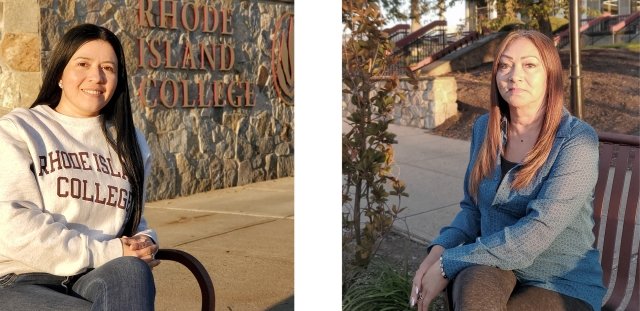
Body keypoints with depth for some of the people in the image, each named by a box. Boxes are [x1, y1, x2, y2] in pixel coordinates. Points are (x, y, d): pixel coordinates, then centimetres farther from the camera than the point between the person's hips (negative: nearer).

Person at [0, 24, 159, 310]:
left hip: (102, 279, 5)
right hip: (24, 283, -4)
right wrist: (103, 254, -16)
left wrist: (145, 242, 0)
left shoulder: (128, 141, 18)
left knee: (132, 271, -34)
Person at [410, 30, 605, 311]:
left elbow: (537, 232, -24)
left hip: (561, 286, -3)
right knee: (475, 285, -32)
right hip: (493, 267, 3)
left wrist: (449, 264, -22)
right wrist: (440, 249, -6)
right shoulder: (485, 128, 3)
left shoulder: (577, 140, -14)